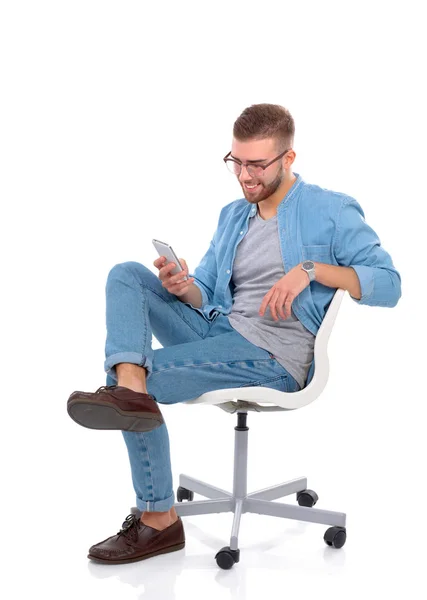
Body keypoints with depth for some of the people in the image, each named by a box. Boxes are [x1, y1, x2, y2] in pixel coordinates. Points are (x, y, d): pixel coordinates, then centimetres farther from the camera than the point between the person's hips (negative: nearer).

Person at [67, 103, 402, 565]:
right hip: (218, 330, 8)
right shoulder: (232, 215, 21)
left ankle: (159, 519, -8)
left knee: (147, 379, -21)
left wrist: (311, 270, -21)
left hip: (274, 355, -7)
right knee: (126, 275, -10)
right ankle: (127, 385, -35)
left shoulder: (331, 211, 0)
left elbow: (389, 283, -8)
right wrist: (183, 288, -8)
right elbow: (205, 293, 18)